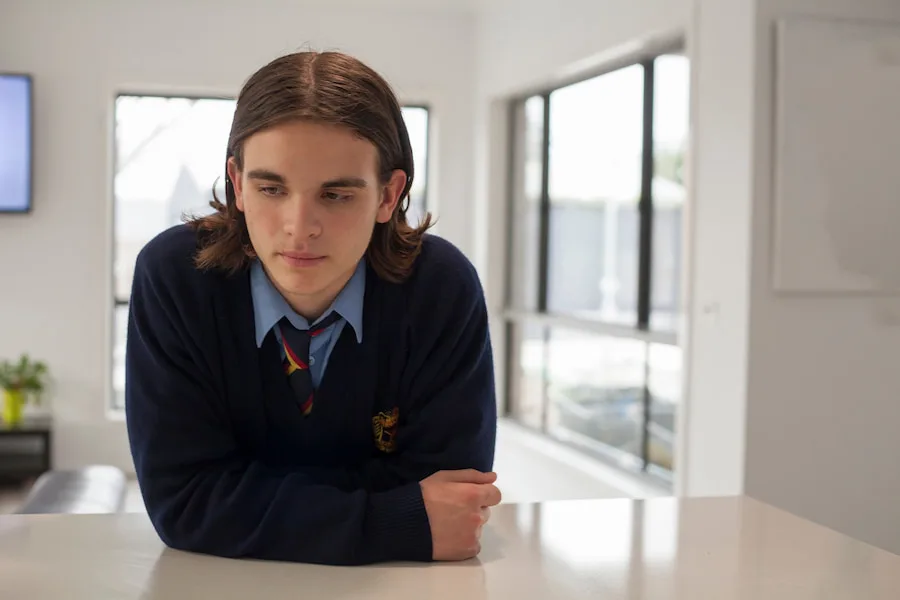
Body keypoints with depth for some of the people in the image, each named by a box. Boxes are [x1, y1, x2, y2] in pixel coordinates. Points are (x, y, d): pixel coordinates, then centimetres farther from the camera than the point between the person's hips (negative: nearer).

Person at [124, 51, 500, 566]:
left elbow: (454, 498, -15)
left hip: (391, 582, 1)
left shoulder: (444, 289, -16)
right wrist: (403, 526, -25)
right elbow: (183, 499, -19)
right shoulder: (171, 278, -17)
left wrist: (259, 494, -20)